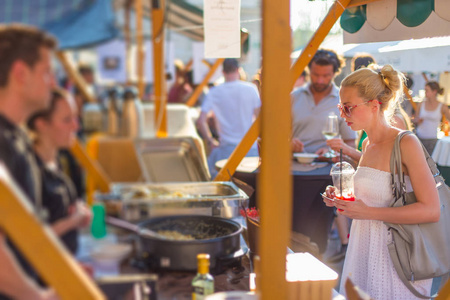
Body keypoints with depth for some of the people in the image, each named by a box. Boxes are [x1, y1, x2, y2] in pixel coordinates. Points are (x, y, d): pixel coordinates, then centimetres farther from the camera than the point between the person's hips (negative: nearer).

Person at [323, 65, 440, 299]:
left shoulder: (406, 144, -15)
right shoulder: (367, 144, 9)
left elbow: (431, 211, -21)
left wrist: (369, 212, -22)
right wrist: (342, 200, 3)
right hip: (364, 250, 7)